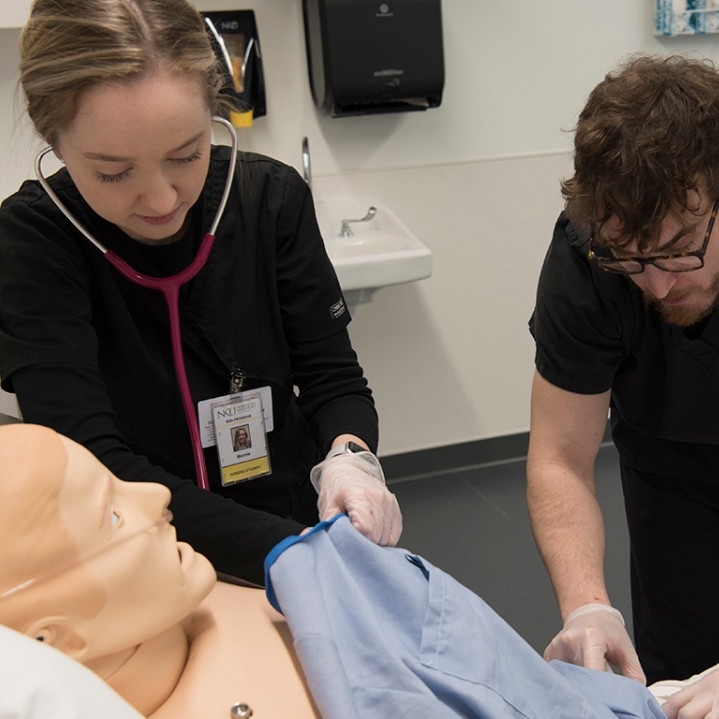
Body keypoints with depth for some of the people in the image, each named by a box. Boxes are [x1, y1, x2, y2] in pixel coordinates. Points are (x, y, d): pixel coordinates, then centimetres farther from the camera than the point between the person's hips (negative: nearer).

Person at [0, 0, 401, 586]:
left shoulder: (272, 196, -6)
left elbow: (332, 378, -1)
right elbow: (95, 465, -21)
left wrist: (349, 457, -23)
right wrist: (287, 550, -31)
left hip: (297, 529, 2)